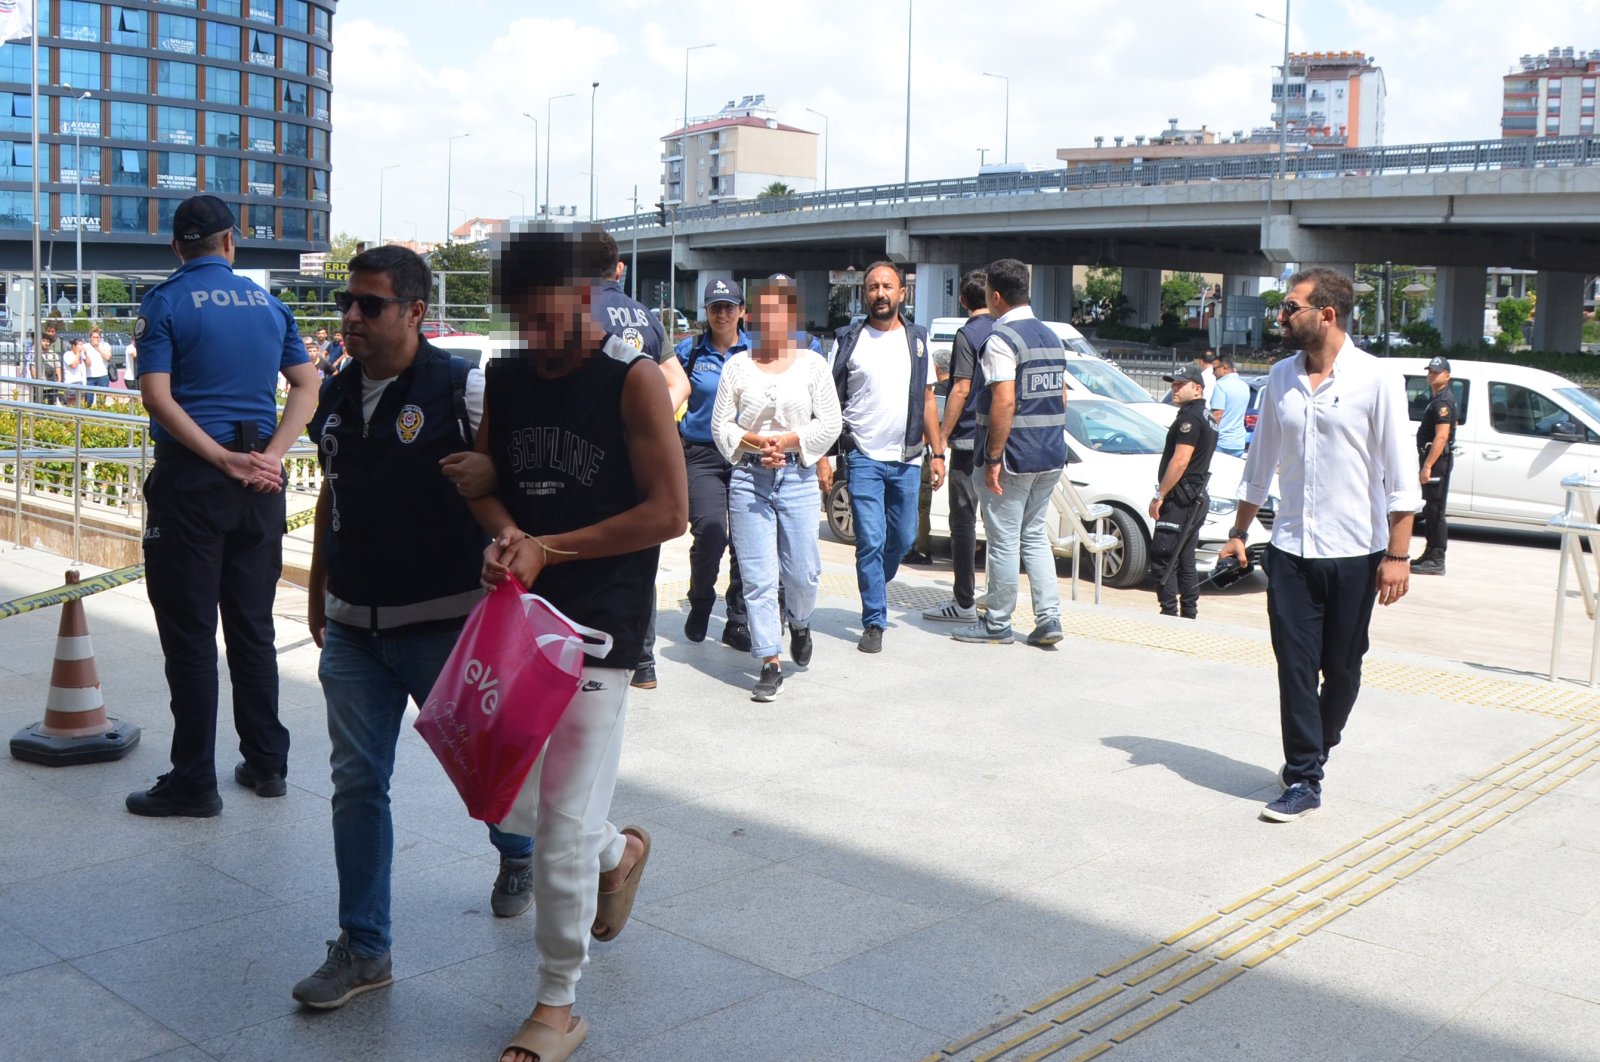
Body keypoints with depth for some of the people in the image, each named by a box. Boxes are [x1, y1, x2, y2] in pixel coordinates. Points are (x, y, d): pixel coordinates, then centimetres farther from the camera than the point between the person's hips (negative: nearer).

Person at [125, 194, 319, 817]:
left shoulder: (165, 303, -4)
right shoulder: (269, 305, 10)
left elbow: (157, 396, -14)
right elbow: (308, 387, 5)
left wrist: (224, 460, -14)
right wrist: (269, 457, -4)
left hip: (189, 480, -4)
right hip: (259, 485, 5)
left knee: (189, 635, 1)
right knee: (253, 627, 14)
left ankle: (193, 782, 6)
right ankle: (266, 764, 20)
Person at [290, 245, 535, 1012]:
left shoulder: (461, 390, -12)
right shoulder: (336, 396, 8)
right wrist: (317, 592, 22)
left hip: (443, 624, -5)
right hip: (352, 629, 5)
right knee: (356, 782, 5)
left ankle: (519, 855, 45)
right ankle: (362, 948, 16)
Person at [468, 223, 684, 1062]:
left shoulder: (633, 380, -10)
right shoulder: (505, 377, 6)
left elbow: (667, 512, -13)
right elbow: (484, 480, 12)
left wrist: (549, 549, -15)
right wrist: (504, 532, -12)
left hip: (598, 622, -6)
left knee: (564, 820, -3)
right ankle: (618, 852, 45)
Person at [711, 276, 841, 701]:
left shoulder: (812, 364, 6)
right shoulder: (737, 364, 7)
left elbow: (830, 423, 2)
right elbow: (721, 424, 5)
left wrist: (790, 440, -11)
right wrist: (754, 442, -11)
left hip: (798, 477, 0)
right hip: (748, 478, 0)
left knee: (802, 572, 2)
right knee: (758, 577, -3)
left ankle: (799, 622, 36)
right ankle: (770, 664, 4)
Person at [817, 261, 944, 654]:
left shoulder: (916, 339, 10)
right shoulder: (849, 340, 1)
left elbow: (927, 400, 14)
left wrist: (937, 452, 8)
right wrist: (823, 457, -7)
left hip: (906, 459, 3)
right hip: (864, 457, -3)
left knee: (903, 539, 11)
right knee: (871, 541, -7)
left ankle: (875, 590, 37)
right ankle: (874, 622, 2)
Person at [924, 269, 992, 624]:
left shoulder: (968, 334, -11)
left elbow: (962, 390, -17)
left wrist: (942, 437, -13)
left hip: (970, 439, -8)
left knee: (963, 520, -4)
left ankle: (964, 602, -4)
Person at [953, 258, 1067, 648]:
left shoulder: (1001, 340, -15)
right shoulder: (1052, 337, 12)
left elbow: (1004, 403, -23)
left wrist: (993, 458, -20)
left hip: (1012, 456, -8)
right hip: (1050, 456, 8)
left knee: (1004, 541, 1)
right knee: (1035, 536, 15)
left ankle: (997, 624, 11)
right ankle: (1049, 618, 10)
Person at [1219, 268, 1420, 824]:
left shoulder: (1376, 380, -8)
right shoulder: (1280, 378, 6)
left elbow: (1401, 475, -8)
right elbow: (1260, 463, 16)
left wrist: (1397, 554, -11)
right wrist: (1238, 531, 17)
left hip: (1354, 553, -3)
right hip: (1290, 550, 3)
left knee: (1341, 669, 10)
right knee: (1295, 667, 0)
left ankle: (1313, 751, 33)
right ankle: (1303, 780, 7)